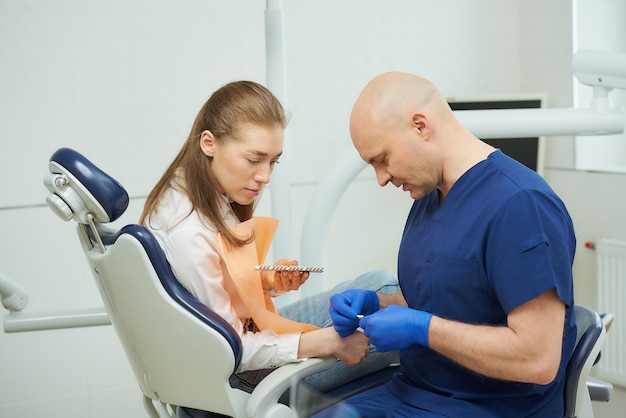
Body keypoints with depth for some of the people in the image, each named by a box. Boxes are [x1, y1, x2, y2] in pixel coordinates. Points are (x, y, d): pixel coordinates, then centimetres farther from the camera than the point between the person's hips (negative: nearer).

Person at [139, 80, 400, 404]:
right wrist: (325, 342, -28)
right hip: (240, 377, -9)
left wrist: (268, 280, -8)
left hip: (251, 330, 9)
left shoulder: (213, 197, -3)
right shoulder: (187, 234, -31)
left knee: (381, 283, 9)